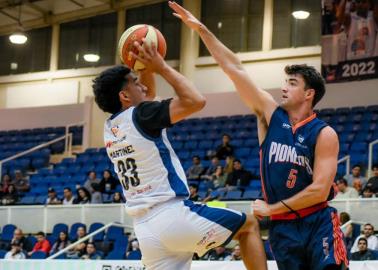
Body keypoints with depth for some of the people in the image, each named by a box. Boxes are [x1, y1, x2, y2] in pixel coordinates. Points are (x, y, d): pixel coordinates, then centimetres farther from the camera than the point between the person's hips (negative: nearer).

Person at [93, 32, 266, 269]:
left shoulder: (110, 128, 13)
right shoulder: (140, 116, -10)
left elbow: (148, 95, 31)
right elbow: (195, 101, -16)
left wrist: (146, 67, 16)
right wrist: (161, 66, -8)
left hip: (145, 229, 7)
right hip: (174, 215, -7)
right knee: (249, 225, 12)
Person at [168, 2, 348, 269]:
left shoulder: (324, 134, -8)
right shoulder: (271, 114, 3)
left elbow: (320, 190, -14)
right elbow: (235, 69, 0)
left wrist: (272, 208, -11)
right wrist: (201, 29, -2)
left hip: (317, 224, -4)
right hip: (281, 227, 4)